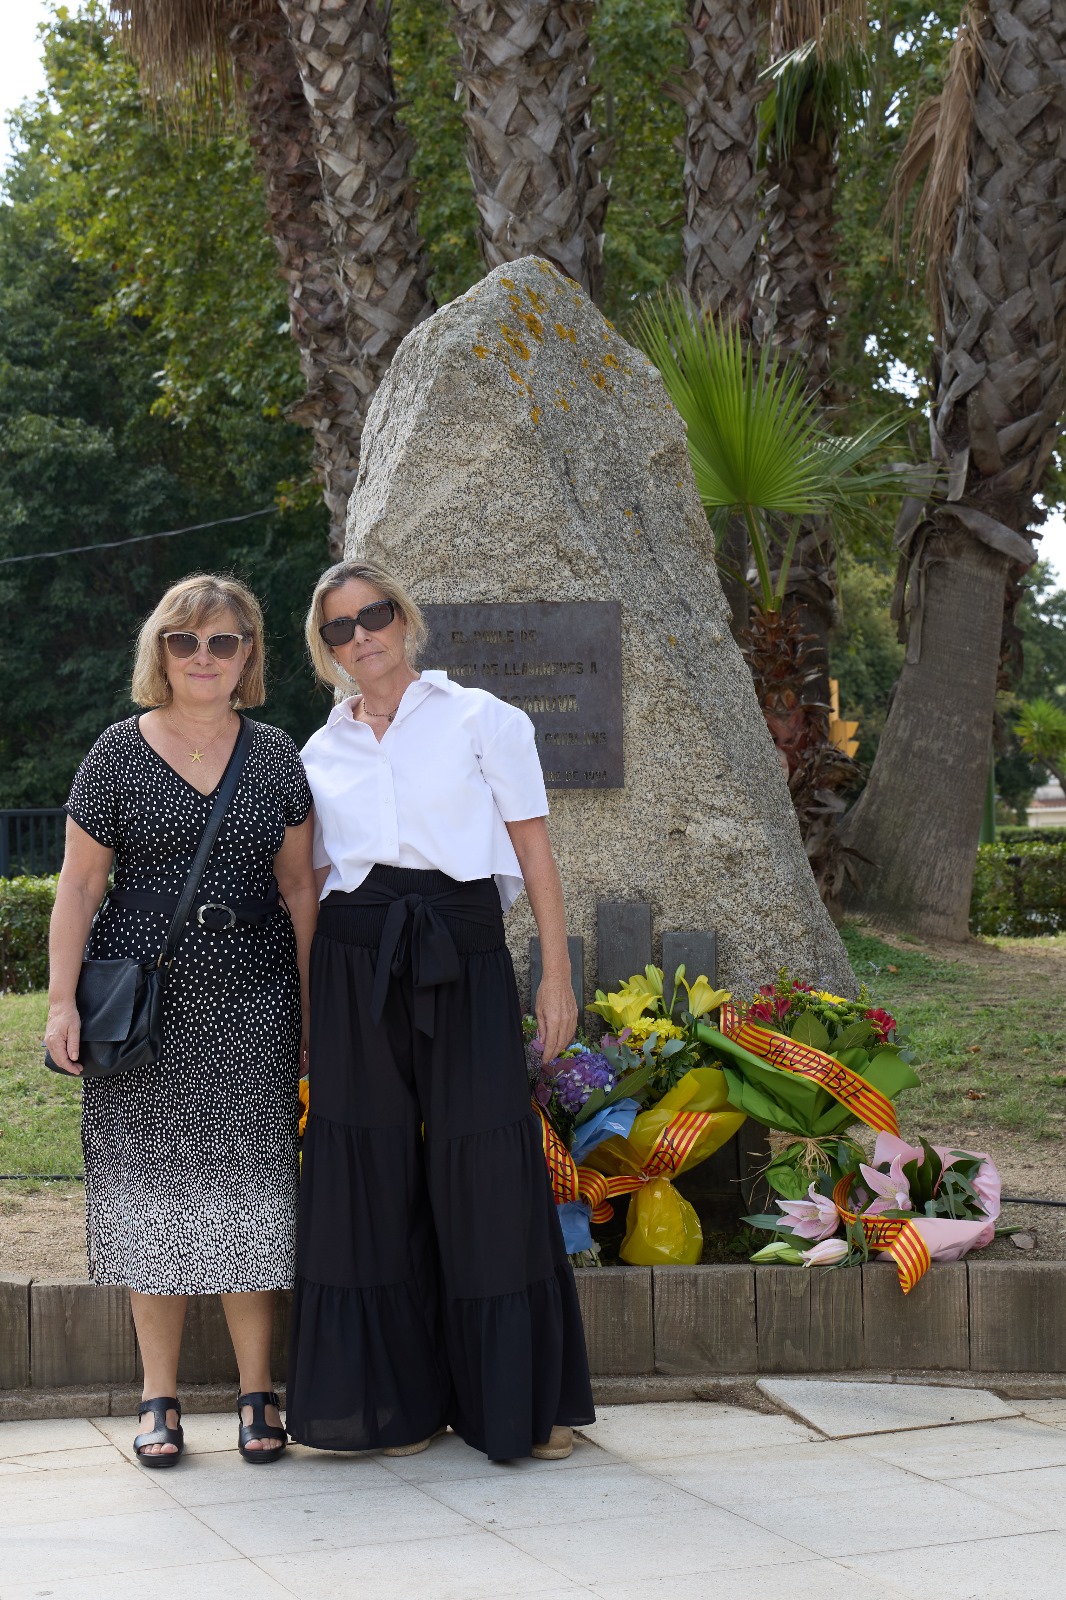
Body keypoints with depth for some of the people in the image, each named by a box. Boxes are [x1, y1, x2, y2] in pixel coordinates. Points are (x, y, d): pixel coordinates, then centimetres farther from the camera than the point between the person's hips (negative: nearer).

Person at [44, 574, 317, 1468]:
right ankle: (160, 1399, 14)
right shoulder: (119, 753, 3)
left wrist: (314, 1007, 7)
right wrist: (62, 1000, -5)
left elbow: (299, 888, 11)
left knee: (249, 1190, 2)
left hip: (251, 1006, 1)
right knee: (152, 1192, 3)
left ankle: (257, 1396, 13)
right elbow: (80, 886, 3)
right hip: (143, 1003, -1)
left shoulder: (276, 756, 9)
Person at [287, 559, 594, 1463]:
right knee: (375, 1176, 3)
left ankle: (521, 1402, 10)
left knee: (486, 1170, -3)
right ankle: (401, 1400, 14)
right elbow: (314, 880, 16)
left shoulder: (479, 720, 5)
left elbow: (535, 852, 2)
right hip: (356, 964, 3)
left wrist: (557, 978, -5)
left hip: (464, 955, -3)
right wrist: (303, 1007, 9)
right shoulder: (322, 754, 14)